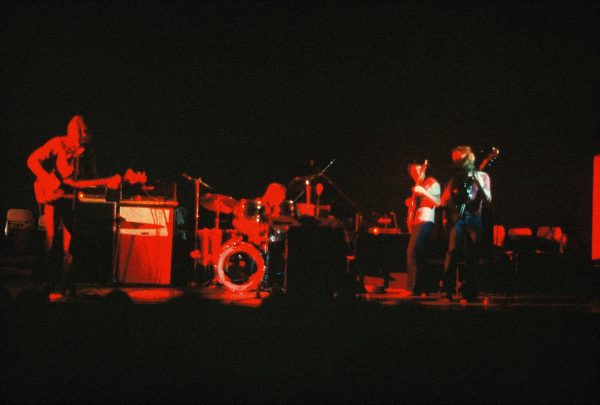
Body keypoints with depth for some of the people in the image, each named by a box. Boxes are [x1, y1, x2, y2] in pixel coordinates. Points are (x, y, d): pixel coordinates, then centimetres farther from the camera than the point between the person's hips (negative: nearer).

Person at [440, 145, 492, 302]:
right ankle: (447, 289, -14)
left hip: (474, 218, -1)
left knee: (473, 256, -2)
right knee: (453, 251, -16)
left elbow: (488, 199, -4)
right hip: (456, 217, 1)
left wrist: (479, 182, -18)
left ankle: (469, 292, 5)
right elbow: (444, 202, 12)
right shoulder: (455, 177, 15)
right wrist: (451, 189, -6)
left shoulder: (482, 176, 9)